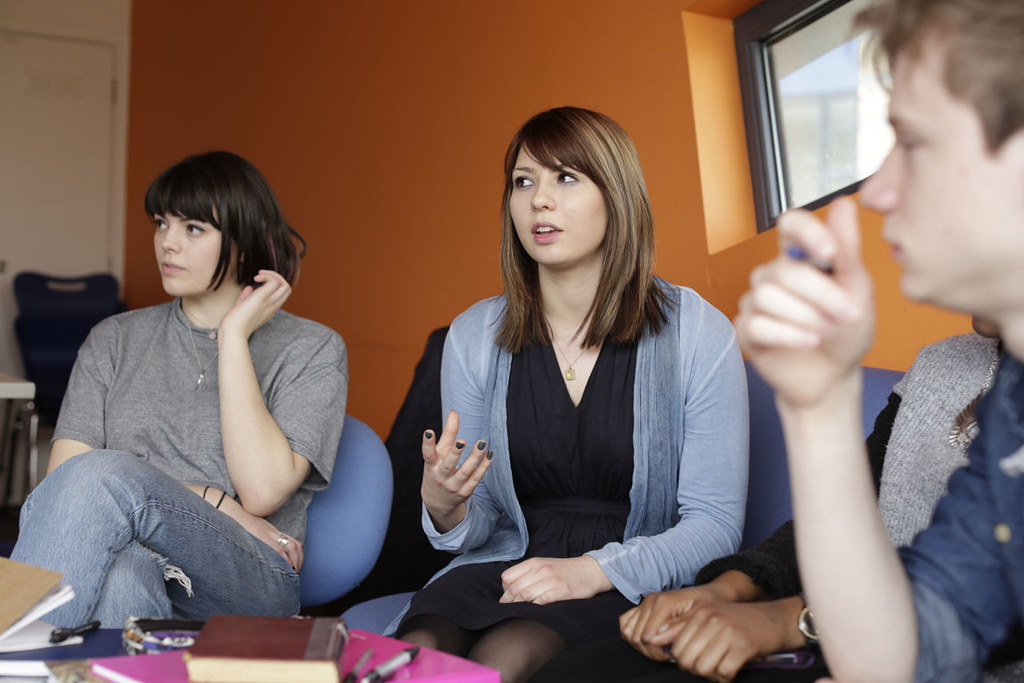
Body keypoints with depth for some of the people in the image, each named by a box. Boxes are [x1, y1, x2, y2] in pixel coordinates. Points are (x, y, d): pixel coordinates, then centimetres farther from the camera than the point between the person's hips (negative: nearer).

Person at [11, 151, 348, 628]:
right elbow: (63, 477, 5)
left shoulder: (311, 350, 6)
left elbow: (262, 491, -9)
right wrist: (212, 502, -6)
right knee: (120, 576, -37)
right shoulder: (115, 340, 18)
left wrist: (233, 336, -5)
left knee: (100, 475, -30)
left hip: (244, 583, -2)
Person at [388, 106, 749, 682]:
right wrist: (445, 507, -15)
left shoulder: (699, 333, -6)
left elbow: (716, 524, -6)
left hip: (635, 586, -2)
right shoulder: (474, 337, 3)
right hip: (505, 567, 3)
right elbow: (478, 525, 9)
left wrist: (594, 571, -20)